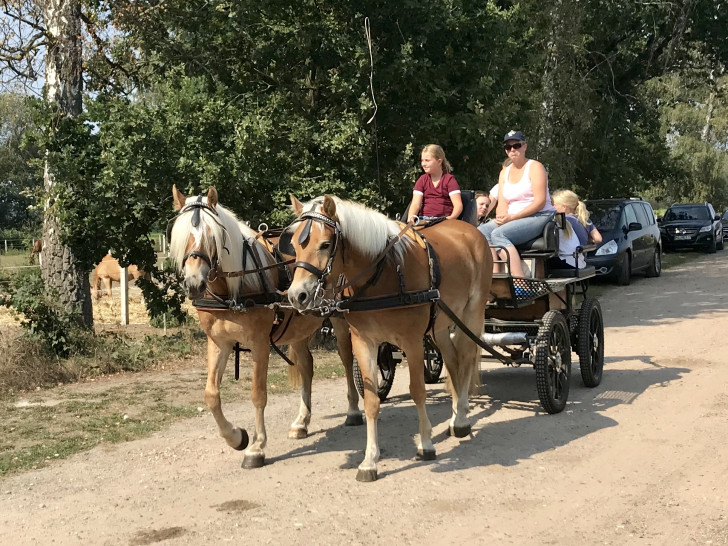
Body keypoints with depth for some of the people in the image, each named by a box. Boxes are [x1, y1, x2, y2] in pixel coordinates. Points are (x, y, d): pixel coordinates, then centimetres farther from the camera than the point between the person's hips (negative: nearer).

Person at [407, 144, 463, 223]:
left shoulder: (449, 179, 6)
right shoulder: (422, 180, 15)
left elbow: (458, 205, -4)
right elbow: (415, 203, 1)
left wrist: (451, 218, -26)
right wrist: (410, 219, -21)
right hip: (424, 219, 3)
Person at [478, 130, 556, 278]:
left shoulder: (535, 167, -1)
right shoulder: (505, 172, 19)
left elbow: (540, 202, -12)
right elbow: (502, 203, 9)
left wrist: (512, 217, -20)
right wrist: (502, 216, -16)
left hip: (538, 217, -7)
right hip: (511, 219, 7)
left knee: (498, 234, -31)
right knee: (481, 231, -18)